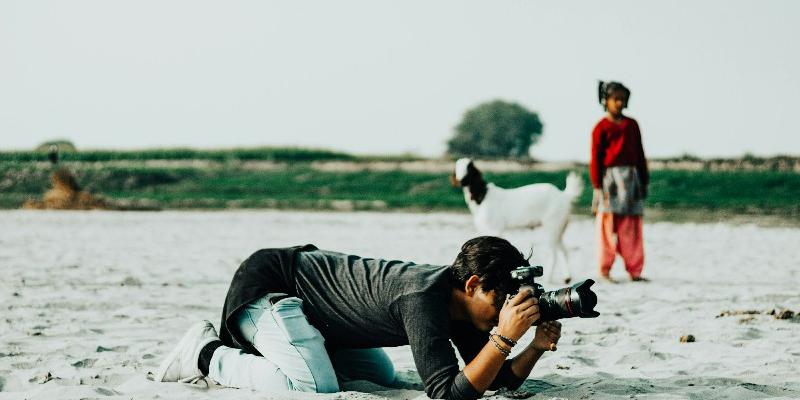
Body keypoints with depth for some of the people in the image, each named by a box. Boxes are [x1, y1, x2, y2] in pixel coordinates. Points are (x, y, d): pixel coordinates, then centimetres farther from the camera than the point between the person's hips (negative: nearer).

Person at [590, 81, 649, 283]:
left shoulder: (632, 125, 13)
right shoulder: (601, 128, -2)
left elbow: (639, 154, 17)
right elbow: (595, 158, -3)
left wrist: (644, 181, 15)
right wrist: (597, 187, -8)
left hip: (632, 177, 5)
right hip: (611, 177, -5)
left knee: (633, 228, 5)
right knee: (609, 226, -3)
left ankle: (634, 270, 9)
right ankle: (604, 270, 3)